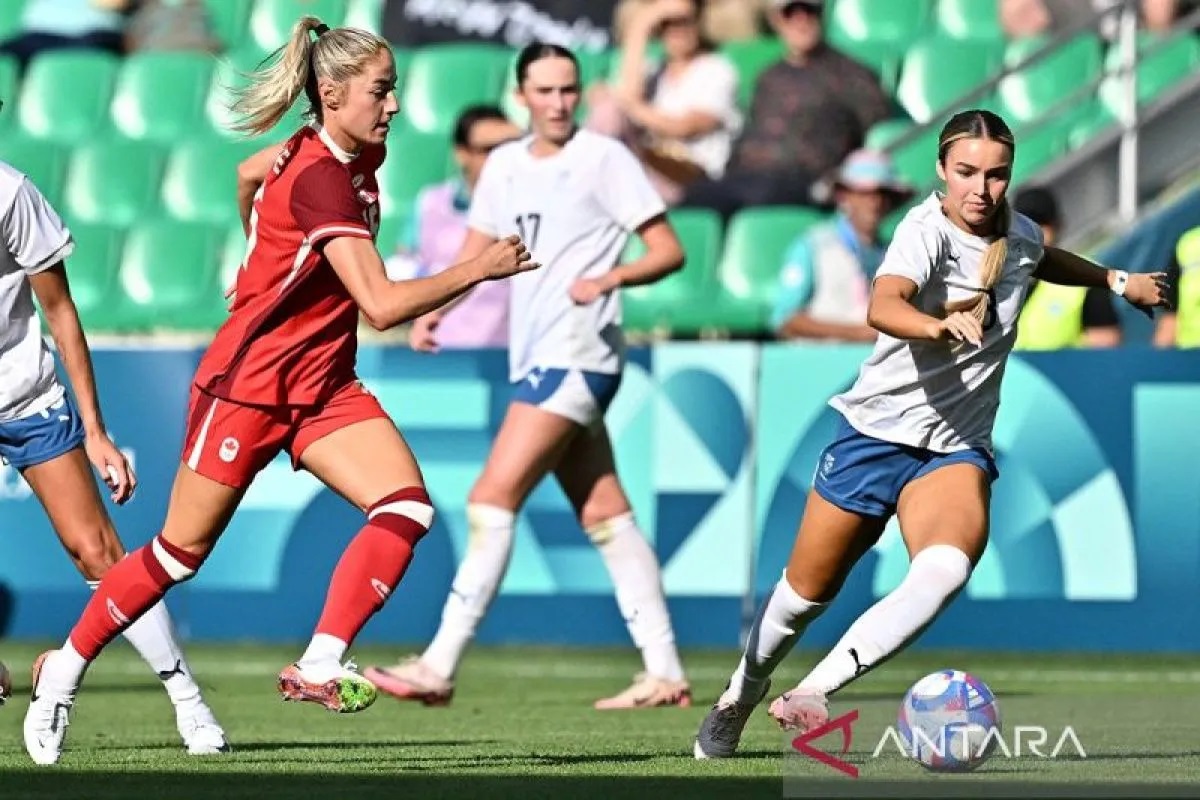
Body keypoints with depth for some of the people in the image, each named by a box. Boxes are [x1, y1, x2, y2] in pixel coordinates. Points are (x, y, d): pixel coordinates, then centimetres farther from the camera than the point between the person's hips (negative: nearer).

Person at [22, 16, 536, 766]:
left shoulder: (357, 157, 3)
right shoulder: (318, 179, -25)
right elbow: (382, 304, -31)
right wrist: (480, 269, -24)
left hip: (323, 384, 8)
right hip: (248, 384, -8)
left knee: (409, 505, -16)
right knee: (183, 550, 4)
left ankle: (320, 666, -18)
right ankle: (66, 666, 23)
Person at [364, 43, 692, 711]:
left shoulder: (604, 158, -4)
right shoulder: (506, 166, 15)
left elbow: (669, 251, -6)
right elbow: (478, 254, 18)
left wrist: (608, 278, -24)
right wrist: (434, 308, -1)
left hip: (576, 356, -8)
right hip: (538, 359, 8)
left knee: (492, 501, -13)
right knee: (605, 516, 7)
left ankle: (439, 667, -14)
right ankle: (666, 674, 9)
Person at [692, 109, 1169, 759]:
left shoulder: (1019, 236, 2)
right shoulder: (926, 231, -18)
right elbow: (883, 307, -40)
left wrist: (1116, 280, 39)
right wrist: (941, 326, -59)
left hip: (957, 449, 3)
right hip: (878, 430, -3)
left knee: (946, 569, -29)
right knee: (806, 592, 9)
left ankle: (811, 695, -33)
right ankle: (739, 697, 39)